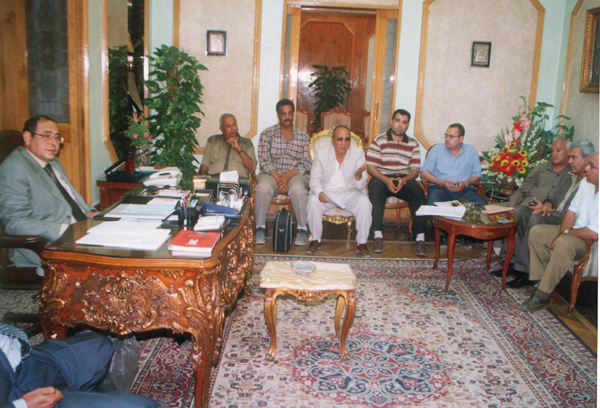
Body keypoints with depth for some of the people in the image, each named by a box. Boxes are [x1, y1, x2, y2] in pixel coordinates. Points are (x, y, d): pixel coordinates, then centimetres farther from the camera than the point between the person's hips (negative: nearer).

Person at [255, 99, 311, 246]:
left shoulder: (303, 136, 10)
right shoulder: (267, 133, 8)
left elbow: (305, 163, 2)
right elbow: (264, 159, -2)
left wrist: (288, 175, -15)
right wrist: (277, 178, -16)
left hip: (295, 175, 0)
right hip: (271, 173, 0)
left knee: (298, 189, -35)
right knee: (262, 188, -34)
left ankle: (302, 229, -19)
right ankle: (260, 228, -17)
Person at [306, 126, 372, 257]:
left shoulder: (358, 153, -4)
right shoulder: (321, 153, -2)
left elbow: (361, 187, -8)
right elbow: (315, 178, -2)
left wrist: (358, 175, -33)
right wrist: (319, 192, -25)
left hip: (350, 193, 0)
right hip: (327, 192, 0)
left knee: (364, 202, -30)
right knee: (314, 201, -30)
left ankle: (361, 243, -12)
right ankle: (316, 240, -9)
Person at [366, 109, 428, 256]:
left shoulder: (413, 144, 13)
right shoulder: (379, 140, 5)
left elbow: (415, 170, 6)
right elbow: (370, 166, -3)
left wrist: (404, 180, -17)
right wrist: (386, 180, -20)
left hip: (405, 179, 2)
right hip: (382, 178, -2)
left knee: (418, 192, -30)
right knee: (375, 188, -36)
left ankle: (420, 238, -27)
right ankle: (378, 236, -35)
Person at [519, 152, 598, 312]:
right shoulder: (586, 183, 0)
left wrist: (567, 233, -14)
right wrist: (561, 233, -10)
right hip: (575, 231, 9)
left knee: (564, 244, -37)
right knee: (536, 231, -5)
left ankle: (543, 296, -27)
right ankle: (540, 281, -8)